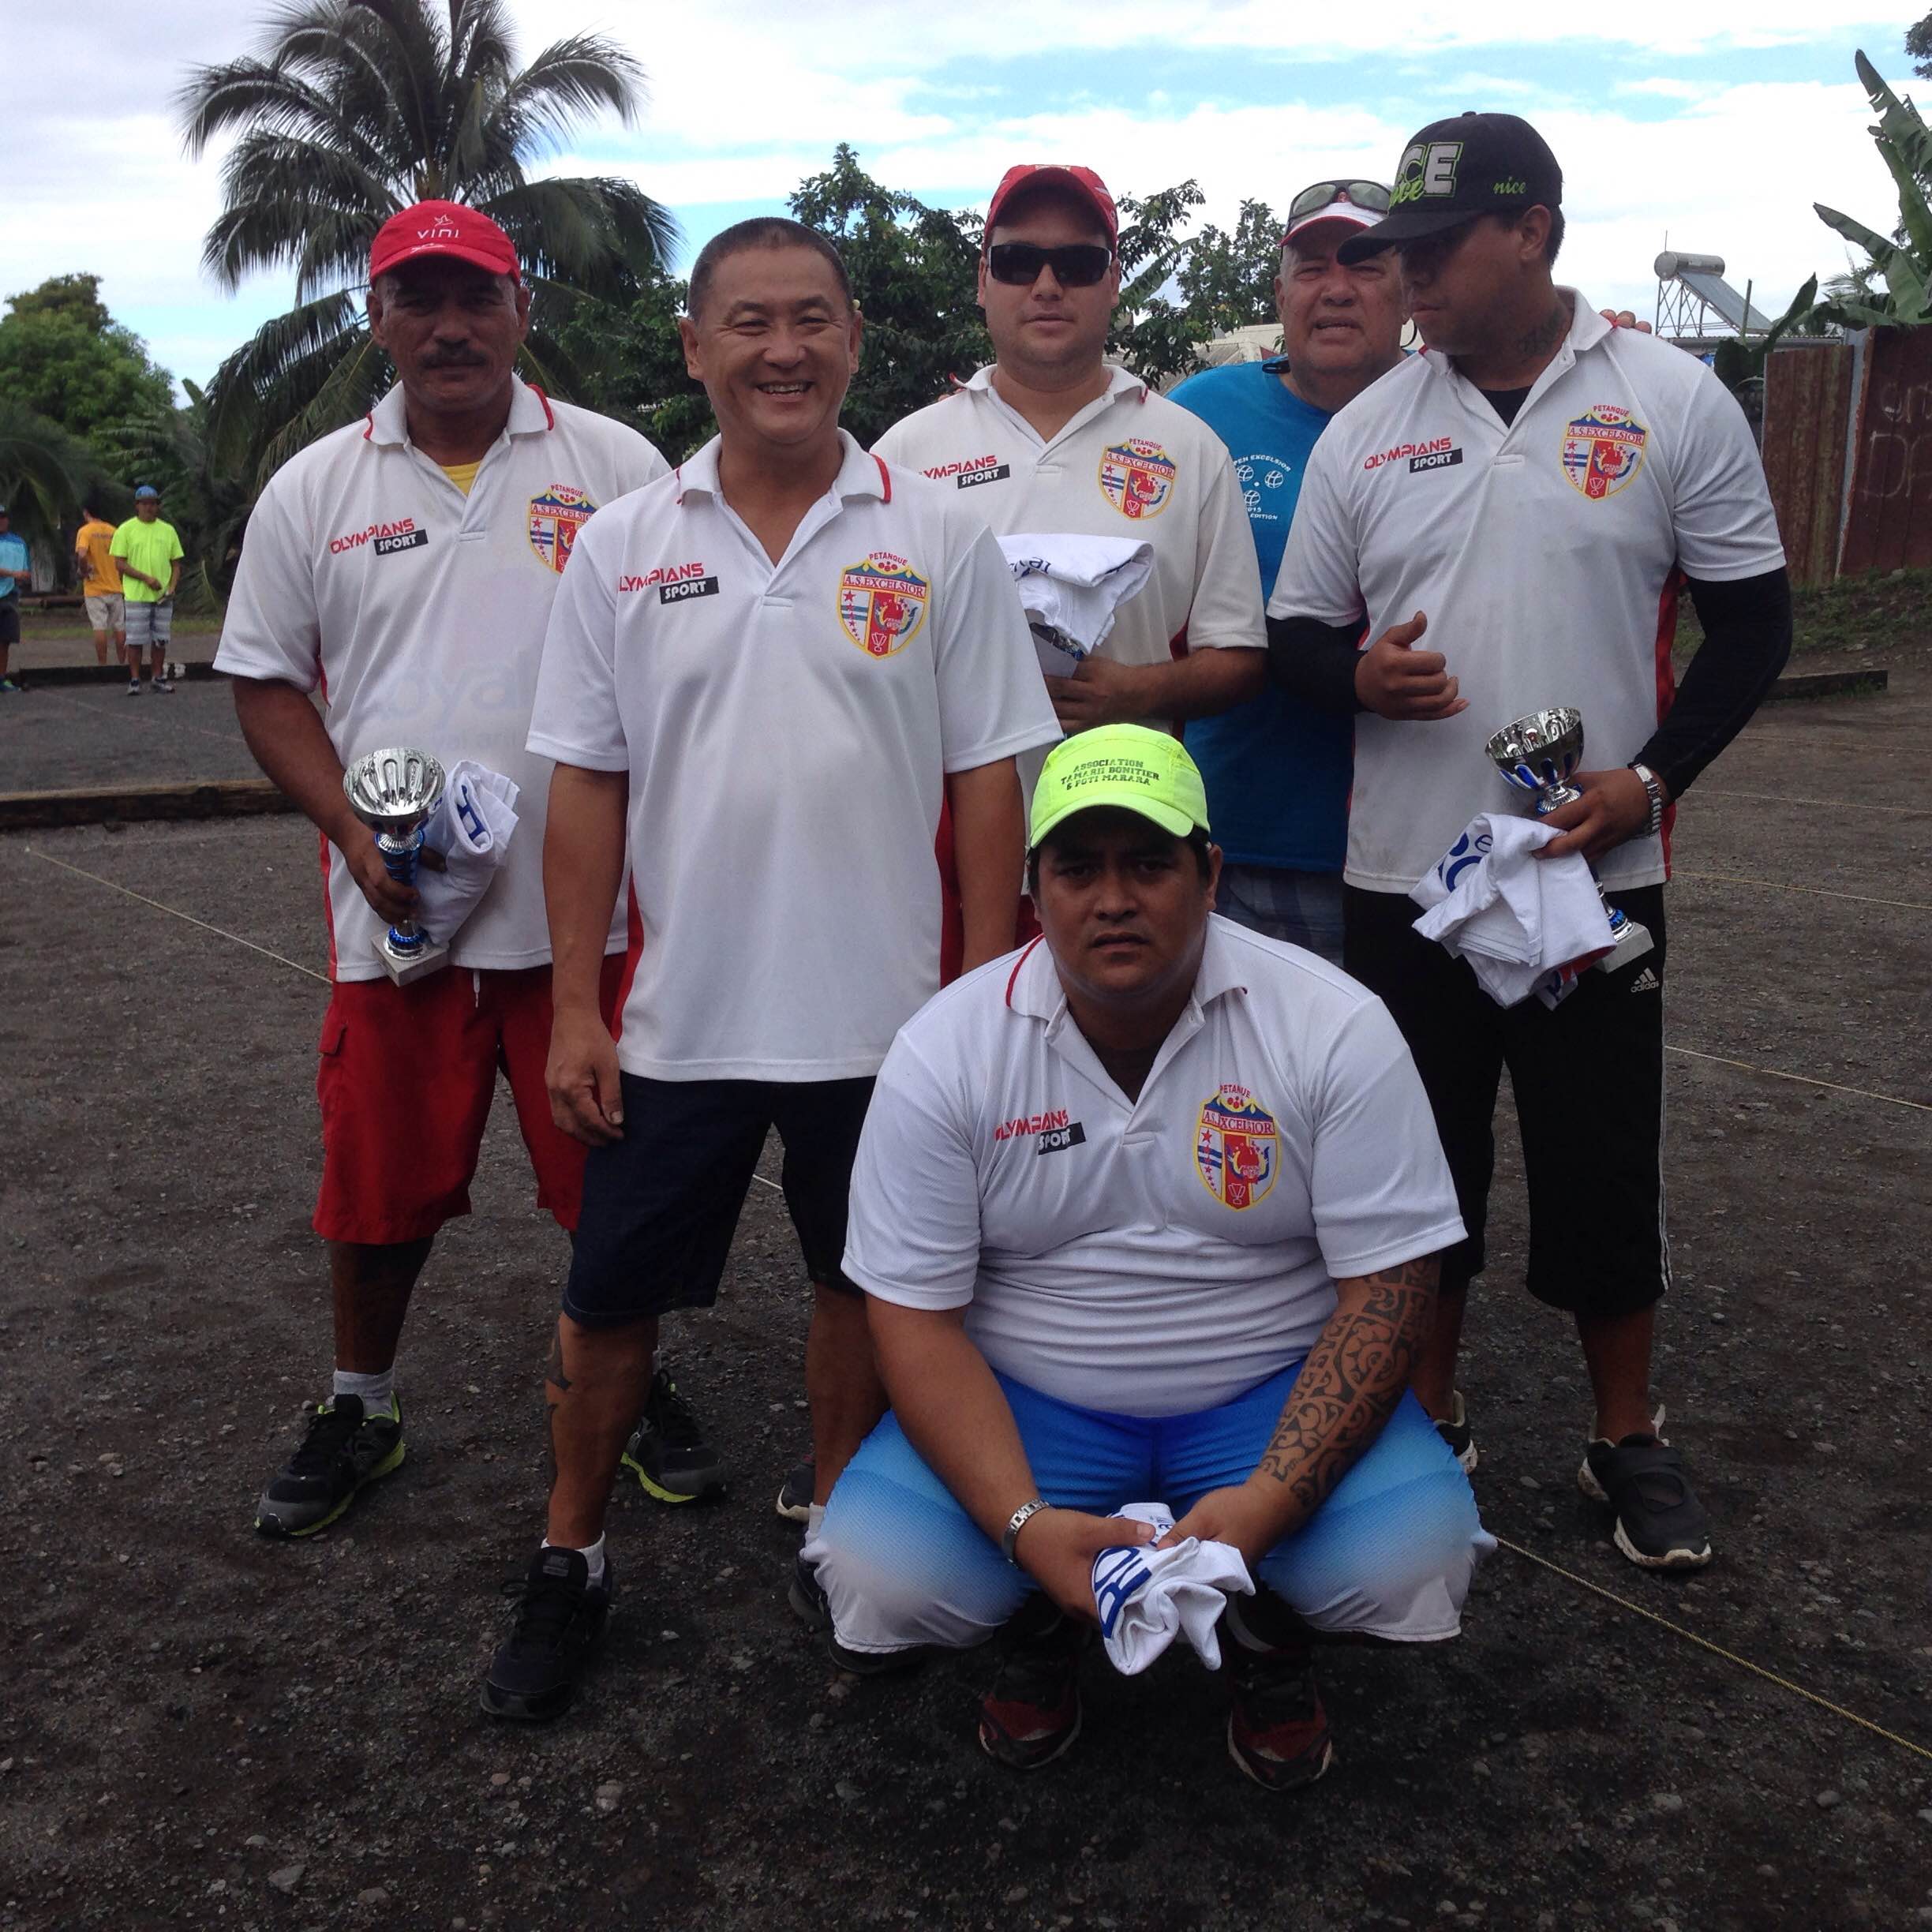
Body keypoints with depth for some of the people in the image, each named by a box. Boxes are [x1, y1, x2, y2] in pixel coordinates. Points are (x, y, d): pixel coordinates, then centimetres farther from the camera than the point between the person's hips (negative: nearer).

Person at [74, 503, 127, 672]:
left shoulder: (85, 531, -8)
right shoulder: (113, 531, 5)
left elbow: (81, 555, -24)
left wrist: (83, 571, -8)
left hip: (95, 588, -4)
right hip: (115, 586, 4)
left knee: (100, 627, -1)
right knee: (119, 627, 10)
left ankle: (103, 665, 0)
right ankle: (122, 663, 15)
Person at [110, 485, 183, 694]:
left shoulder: (168, 530, 10)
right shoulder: (126, 530, -1)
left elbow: (176, 563, 13)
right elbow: (119, 563, -6)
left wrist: (172, 587, -3)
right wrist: (146, 578, -16)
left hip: (163, 596, 3)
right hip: (136, 596, -3)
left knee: (160, 639, 8)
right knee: (135, 640, -1)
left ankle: (157, 677, 19)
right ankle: (135, 680, 6)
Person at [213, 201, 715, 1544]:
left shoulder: (618, 467, 4)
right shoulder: (313, 492, 7)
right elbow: (269, 686, 8)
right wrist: (354, 829, -8)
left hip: (592, 904, -1)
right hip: (394, 914, 1)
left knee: (614, 1175, 8)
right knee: (382, 1180, 11)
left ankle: (632, 1390, 29)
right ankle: (362, 1407, 32)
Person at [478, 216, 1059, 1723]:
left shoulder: (939, 539, -2)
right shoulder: (625, 546, 1)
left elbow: (987, 781, -1)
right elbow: (587, 788, 3)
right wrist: (576, 1007, -2)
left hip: (883, 1017, 0)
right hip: (675, 1016, 1)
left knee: (863, 1286, 15)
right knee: (610, 1299, 10)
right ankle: (570, 1563, 32)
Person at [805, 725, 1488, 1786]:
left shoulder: (1333, 1028, -13)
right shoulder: (946, 1050, -11)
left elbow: (1388, 1287, -12)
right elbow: (916, 1320, -10)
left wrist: (1272, 1499, -26)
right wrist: (1024, 1523, -25)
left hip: (1270, 1392, 0)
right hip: (1026, 1399, 1)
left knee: (1414, 1557, -27)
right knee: (875, 1570, -24)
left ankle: (1264, 1623, 10)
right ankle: (1045, 1618, 13)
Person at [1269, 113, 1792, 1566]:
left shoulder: (1673, 404, -2)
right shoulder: (1365, 433, 4)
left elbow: (1752, 619, 1)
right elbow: (1295, 632, 8)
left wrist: (1652, 777, -13)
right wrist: (1359, 672, -15)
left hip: (1598, 871, -2)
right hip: (1402, 875, 2)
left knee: (1607, 1172, 8)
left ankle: (1630, 1441, 30)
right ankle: (1428, 1428, 32)